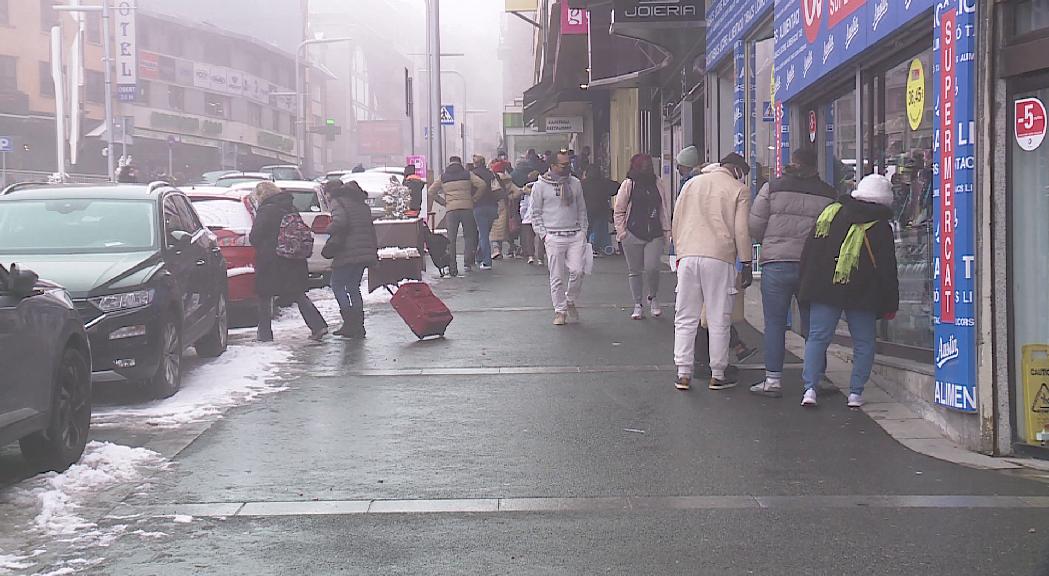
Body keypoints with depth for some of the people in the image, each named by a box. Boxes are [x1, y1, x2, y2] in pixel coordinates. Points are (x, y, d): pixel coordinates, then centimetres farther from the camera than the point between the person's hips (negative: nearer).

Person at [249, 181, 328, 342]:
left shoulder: (266, 211, -13)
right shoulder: (291, 208, 10)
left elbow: (255, 237, -13)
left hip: (270, 262, -7)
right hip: (294, 262, 7)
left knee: (265, 296, 5)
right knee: (298, 294, 12)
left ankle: (265, 335, 6)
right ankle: (318, 326, 1)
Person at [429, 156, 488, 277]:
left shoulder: (443, 177, 10)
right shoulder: (467, 175, 6)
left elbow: (431, 191, 8)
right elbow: (481, 184, -4)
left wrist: (442, 202, 12)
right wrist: (474, 198, 6)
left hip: (451, 209, 1)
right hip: (467, 208, -1)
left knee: (451, 239, 3)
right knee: (469, 236, 10)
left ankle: (452, 267, -1)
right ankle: (467, 263, 2)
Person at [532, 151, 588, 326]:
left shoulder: (575, 183, 11)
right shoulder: (540, 186, 1)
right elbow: (536, 213, 5)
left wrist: (583, 230, 10)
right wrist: (543, 234, -4)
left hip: (575, 235, 2)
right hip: (554, 237, -2)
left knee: (577, 271, -9)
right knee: (556, 277, -1)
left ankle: (570, 301, 16)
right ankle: (560, 310, 10)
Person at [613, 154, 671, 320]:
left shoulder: (658, 185, 7)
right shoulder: (628, 184, 0)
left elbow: (665, 210, 11)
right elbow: (619, 210, 3)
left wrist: (666, 232, 6)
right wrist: (621, 231, -4)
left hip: (655, 235, 1)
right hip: (633, 235, -1)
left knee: (652, 268, -12)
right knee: (635, 271, 6)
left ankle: (653, 297, 15)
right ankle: (638, 305, 18)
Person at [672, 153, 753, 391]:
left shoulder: (692, 183, 16)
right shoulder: (739, 190, 4)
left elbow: (676, 222, 16)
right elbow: (742, 230, 0)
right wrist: (746, 264, 4)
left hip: (688, 256, 3)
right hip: (719, 258, -3)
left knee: (685, 318, 7)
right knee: (719, 320, 4)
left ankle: (683, 374, 3)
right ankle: (717, 375, 7)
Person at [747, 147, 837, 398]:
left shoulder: (773, 188, 0)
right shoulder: (829, 194, 5)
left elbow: (755, 227, -1)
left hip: (776, 264, -2)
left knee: (774, 323, 4)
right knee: (812, 324, 10)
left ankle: (773, 379, 2)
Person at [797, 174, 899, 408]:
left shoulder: (831, 213, 8)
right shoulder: (880, 228, -3)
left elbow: (809, 251, 11)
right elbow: (887, 271, -3)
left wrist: (808, 284, 18)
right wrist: (890, 305, 5)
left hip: (823, 291, 3)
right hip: (861, 294, -3)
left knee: (817, 337, 5)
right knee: (864, 342, 9)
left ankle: (810, 389, -6)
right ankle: (856, 393, 4)